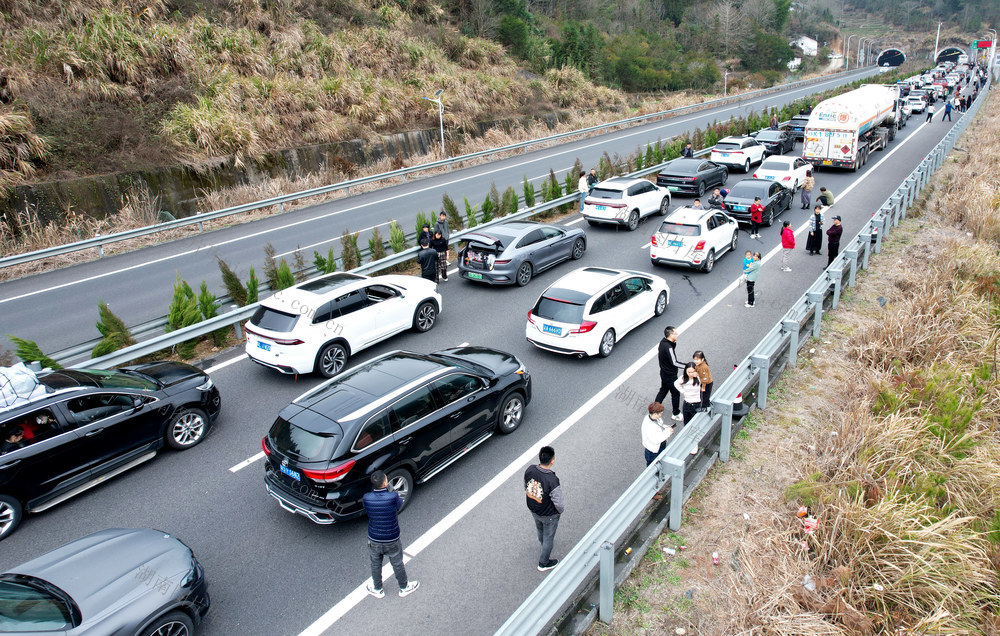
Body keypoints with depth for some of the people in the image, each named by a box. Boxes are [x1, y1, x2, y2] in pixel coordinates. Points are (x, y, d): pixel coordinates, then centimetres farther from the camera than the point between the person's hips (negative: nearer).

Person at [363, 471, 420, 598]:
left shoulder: (366, 498, -21)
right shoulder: (393, 497, -27)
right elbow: (400, 504, -5)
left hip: (374, 541, 1)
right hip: (392, 541, -1)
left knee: (376, 565, 26)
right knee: (397, 564, 22)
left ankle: (378, 590, 45)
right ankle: (404, 588, 43)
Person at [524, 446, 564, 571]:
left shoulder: (530, 470, -22)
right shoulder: (552, 481, -39)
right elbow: (558, 503, -27)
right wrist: (561, 509, -3)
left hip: (533, 510, 6)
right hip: (549, 515, -5)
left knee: (540, 529, 34)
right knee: (548, 537, 21)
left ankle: (543, 543, 65)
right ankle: (543, 563, 42)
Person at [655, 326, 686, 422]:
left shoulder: (663, 342, -2)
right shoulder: (668, 347, -31)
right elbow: (674, 362, -27)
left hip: (664, 372, 9)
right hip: (670, 375, -9)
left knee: (663, 390, 24)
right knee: (675, 393, 9)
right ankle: (675, 414, 24)